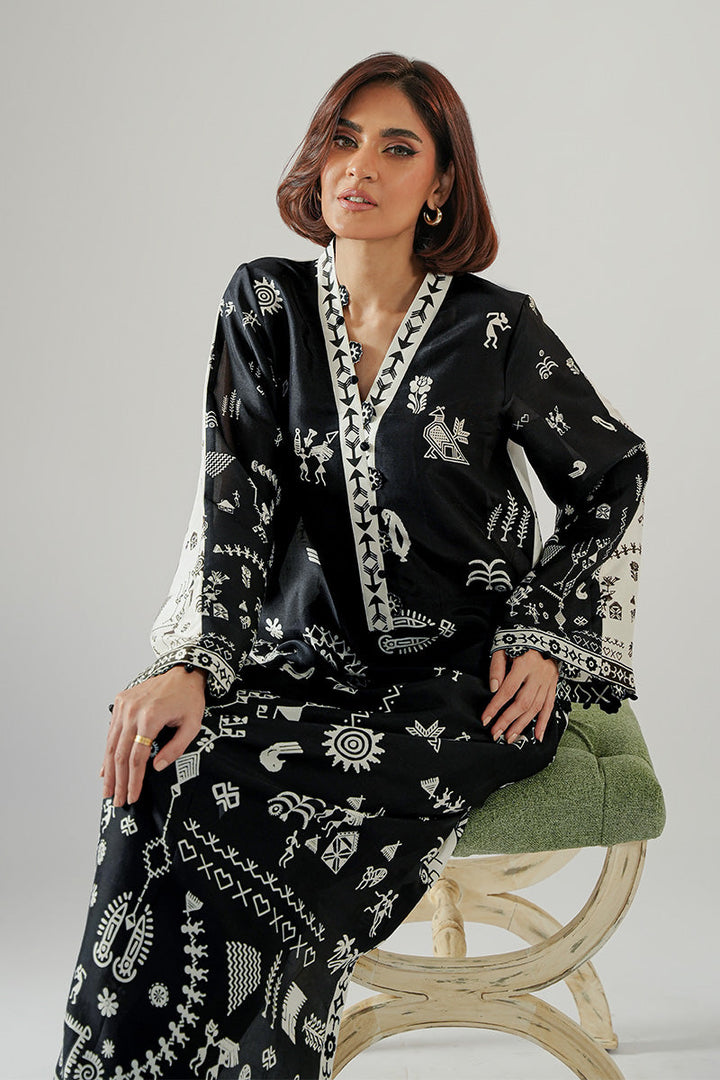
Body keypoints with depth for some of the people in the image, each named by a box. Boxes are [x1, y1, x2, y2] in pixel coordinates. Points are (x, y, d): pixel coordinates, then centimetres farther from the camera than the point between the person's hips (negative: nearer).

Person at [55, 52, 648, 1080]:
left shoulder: (495, 327, -4)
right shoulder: (266, 302, 4)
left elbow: (612, 471, 8)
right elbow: (238, 493, -6)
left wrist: (546, 639, -2)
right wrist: (195, 663, -21)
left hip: (469, 684, -3)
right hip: (313, 659, 3)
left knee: (250, 800, -29)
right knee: (164, 774, -27)